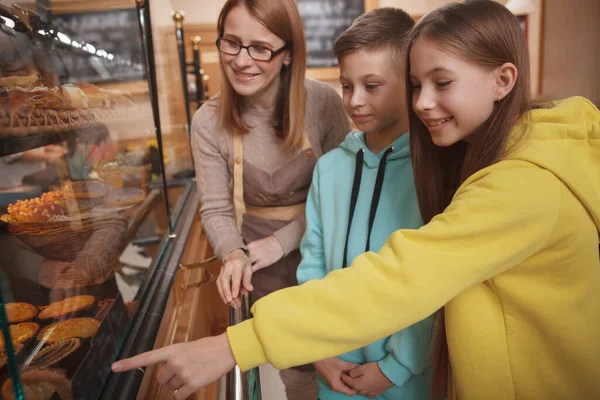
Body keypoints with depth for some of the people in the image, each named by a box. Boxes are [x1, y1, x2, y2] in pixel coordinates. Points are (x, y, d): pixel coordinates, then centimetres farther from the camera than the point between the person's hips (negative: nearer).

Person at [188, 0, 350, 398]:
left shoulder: (323, 102, -16)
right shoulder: (209, 122, -12)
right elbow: (216, 209, -5)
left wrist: (282, 240, -16)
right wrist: (234, 254, -25)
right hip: (264, 265, 1)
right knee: (296, 365, 14)